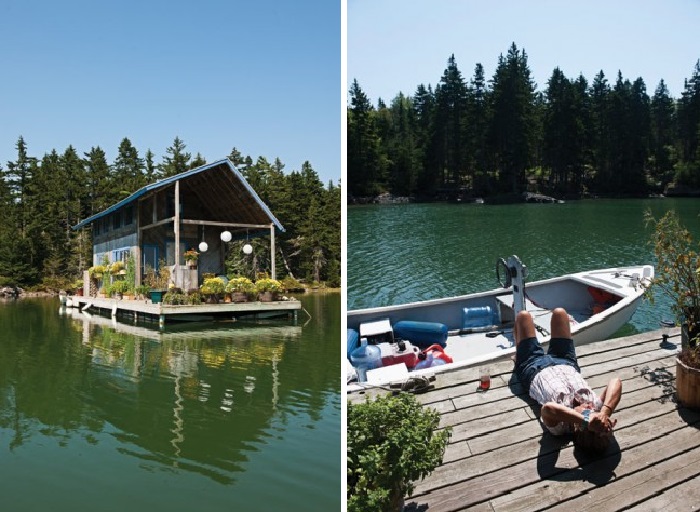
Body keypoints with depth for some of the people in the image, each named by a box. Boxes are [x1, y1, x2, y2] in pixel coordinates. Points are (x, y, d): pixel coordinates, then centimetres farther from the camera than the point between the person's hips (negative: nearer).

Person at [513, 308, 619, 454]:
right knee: (559, 312, 18)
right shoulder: (598, 407, -39)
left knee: (523, 315, 13)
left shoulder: (559, 425, -48)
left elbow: (548, 408, -70)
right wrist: (605, 412, -63)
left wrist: (586, 422, -74)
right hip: (566, 365, 3)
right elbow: (616, 382, -51)